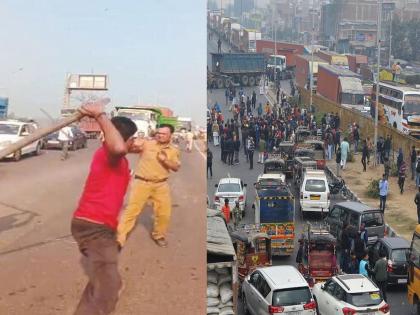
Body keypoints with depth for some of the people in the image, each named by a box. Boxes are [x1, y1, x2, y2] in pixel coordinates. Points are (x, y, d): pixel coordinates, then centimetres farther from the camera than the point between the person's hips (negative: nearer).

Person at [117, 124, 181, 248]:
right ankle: (119, 237, 2)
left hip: (161, 185, 3)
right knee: (132, 210, -4)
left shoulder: (173, 150, 7)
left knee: (164, 213, 10)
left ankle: (159, 235, 34)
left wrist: (165, 160, -16)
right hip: (142, 183, -3)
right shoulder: (146, 143, -4)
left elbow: (176, 167, 2)